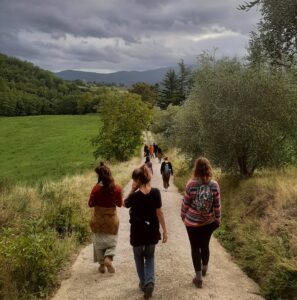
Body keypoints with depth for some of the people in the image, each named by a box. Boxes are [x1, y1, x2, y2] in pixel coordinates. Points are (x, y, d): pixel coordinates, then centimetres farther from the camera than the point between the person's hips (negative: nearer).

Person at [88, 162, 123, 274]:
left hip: (98, 219, 0)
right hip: (112, 219, 1)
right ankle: (108, 258, -2)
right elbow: (120, 204, -2)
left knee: (99, 241, 17)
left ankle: (102, 265, 24)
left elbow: (91, 204, -8)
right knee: (112, 241, 19)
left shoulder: (96, 188, -18)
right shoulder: (117, 188, -13)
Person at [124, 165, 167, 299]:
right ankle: (150, 282, 4)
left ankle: (143, 283, 30)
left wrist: (132, 190, -6)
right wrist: (164, 230, 0)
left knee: (139, 258, 20)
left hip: (138, 232, -2)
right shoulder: (155, 192, -10)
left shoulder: (135, 195, -18)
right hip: (152, 231, 3)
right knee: (150, 257, 21)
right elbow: (159, 212, -7)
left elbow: (125, 204, 4)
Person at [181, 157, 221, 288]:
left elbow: (185, 203, -7)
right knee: (205, 245, 21)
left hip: (192, 221, -2)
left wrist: (183, 215, 11)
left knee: (195, 248, 9)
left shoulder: (191, 184, -16)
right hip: (208, 221, 3)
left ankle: (198, 277, 16)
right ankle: (204, 268, 43)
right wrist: (218, 219, 10)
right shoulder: (214, 184, -11)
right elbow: (217, 205, -4)